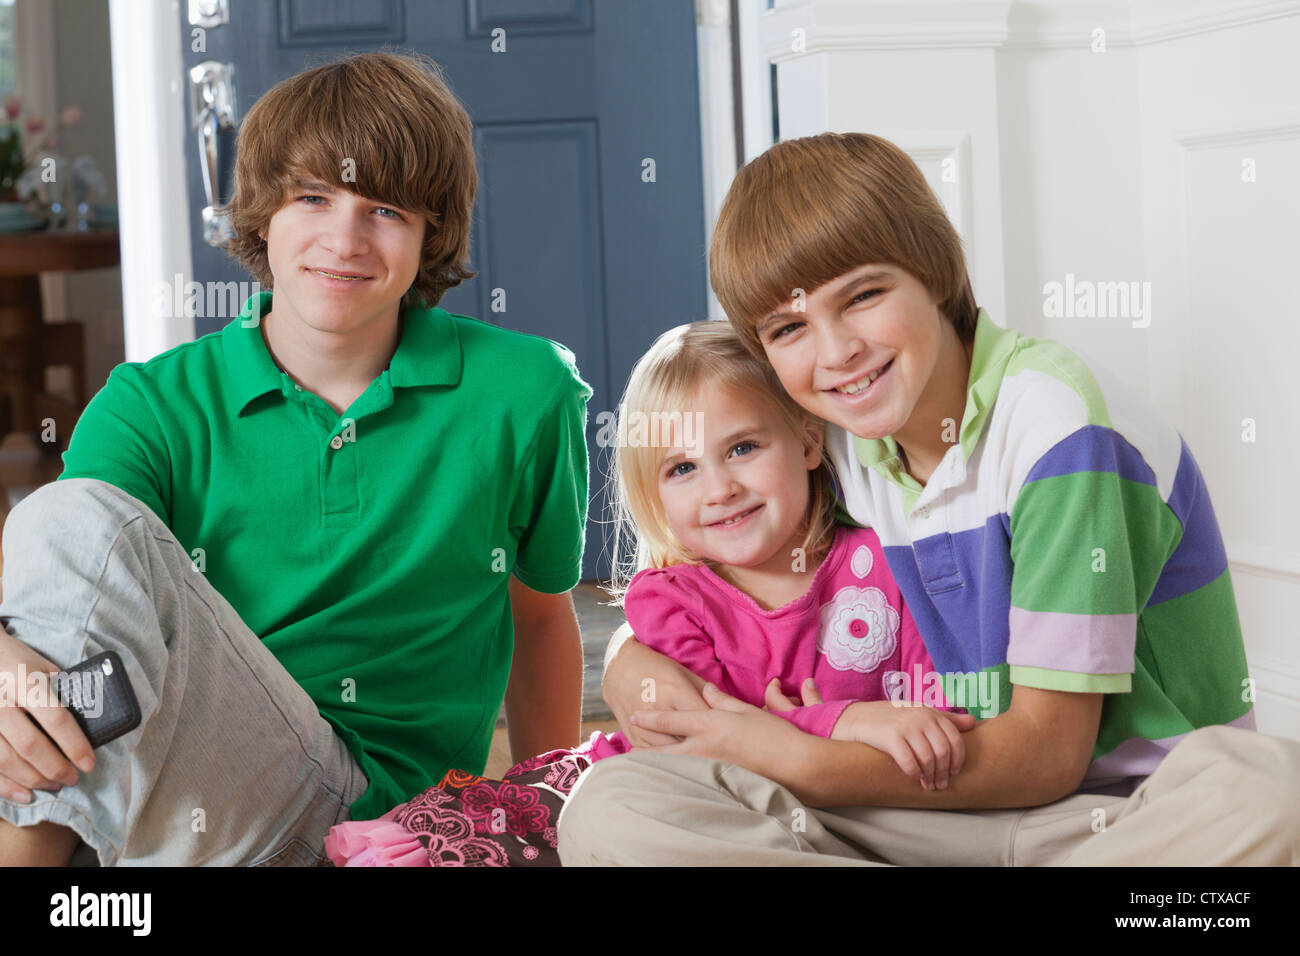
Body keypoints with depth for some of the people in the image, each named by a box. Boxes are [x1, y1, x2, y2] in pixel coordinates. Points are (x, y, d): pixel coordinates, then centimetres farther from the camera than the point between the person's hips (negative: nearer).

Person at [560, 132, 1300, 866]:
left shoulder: (1051, 417, -15)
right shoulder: (838, 446, 4)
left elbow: (1048, 753, -15)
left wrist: (797, 765, -15)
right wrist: (636, 666, -6)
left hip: (1135, 818, -5)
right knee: (609, 810, -17)